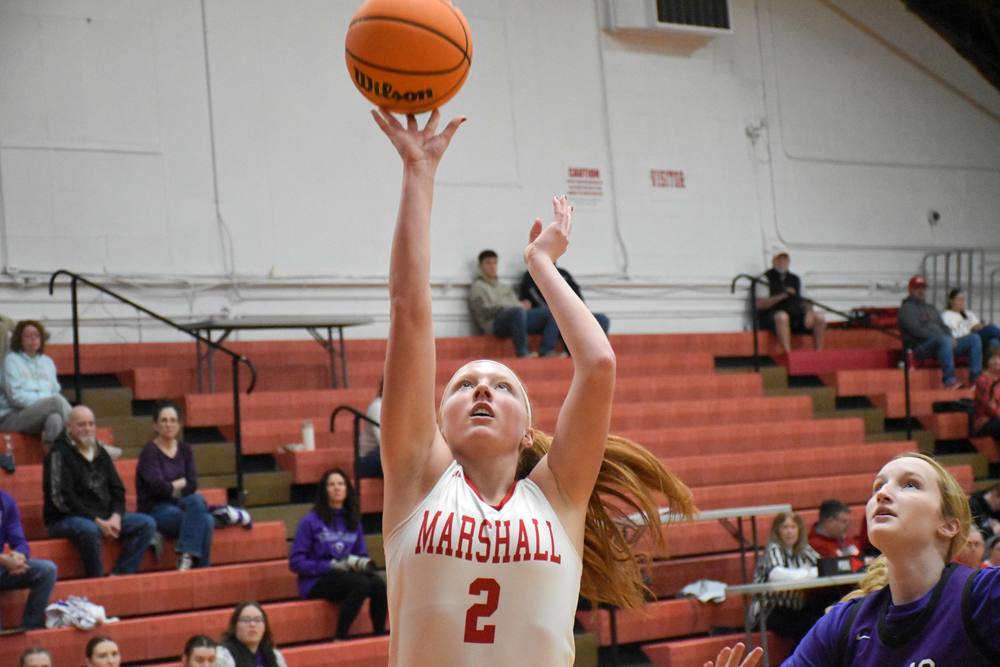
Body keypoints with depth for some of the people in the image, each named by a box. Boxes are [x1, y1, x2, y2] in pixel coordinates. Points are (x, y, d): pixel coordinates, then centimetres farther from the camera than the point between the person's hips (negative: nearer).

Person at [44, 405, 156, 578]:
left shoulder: (100, 453, 15)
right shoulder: (59, 454, -8)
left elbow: (117, 490, 16)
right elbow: (62, 499, -16)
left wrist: (116, 517, -6)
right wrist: (97, 522, -19)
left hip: (104, 517, 7)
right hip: (65, 520, -7)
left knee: (147, 523, -9)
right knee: (89, 529, -40)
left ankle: (120, 574, -16)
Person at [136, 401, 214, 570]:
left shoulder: (185, 449, 10)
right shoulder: (150, 452, -6)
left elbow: (193, 485, 1)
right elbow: (159, 487, -16)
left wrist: (172, 487, -12)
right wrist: (181, 483, -2)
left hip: (179, 506, 5)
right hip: (154, 511, -5)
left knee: (207, 520, -28)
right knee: (196, 501, -32)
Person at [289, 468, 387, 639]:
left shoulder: (353, 521, 13)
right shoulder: (311, 521, -3)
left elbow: (362, 555, 19)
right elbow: (296, 562, -7)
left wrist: (363, 563, -6)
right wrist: (331, 566, -16)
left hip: (348, 575, 5)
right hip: (316, 583, -5)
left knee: (378, 584, -27)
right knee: (361, 584, -33)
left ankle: (380, 636, -17)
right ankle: (339, 638, -26)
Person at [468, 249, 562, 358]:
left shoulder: (504, 287, 33)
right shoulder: (478, 287, 9)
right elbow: (483, 312, -7)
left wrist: (524, 305, -4)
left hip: (519, 319, 8)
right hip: (496, 323, -8)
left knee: (553, 312, -9)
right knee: (518, 311, -40)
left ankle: (546, 350, -24)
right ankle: (522, 352, -33)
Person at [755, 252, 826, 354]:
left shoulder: (795, 279, 22)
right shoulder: (766, 278, 5)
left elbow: (804, 300, 18)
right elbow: (759, 304, -7)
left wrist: (809, 311, -6)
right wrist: (782, 296, -15)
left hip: (796, 316, 5)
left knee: (820, 317, -18)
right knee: (782, 316, -40)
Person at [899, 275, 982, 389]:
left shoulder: (931, 308, 31)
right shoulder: (907, 308, 4)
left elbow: (943, 327, 24)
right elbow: (916, 330, -10)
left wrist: (951, 339, -1)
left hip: (942, 344, 8)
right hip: (921, 347, -8)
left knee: (974, 339, -6)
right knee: (944, 340, -40)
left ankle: (976, 379, -17)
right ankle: (949, 381, -44)